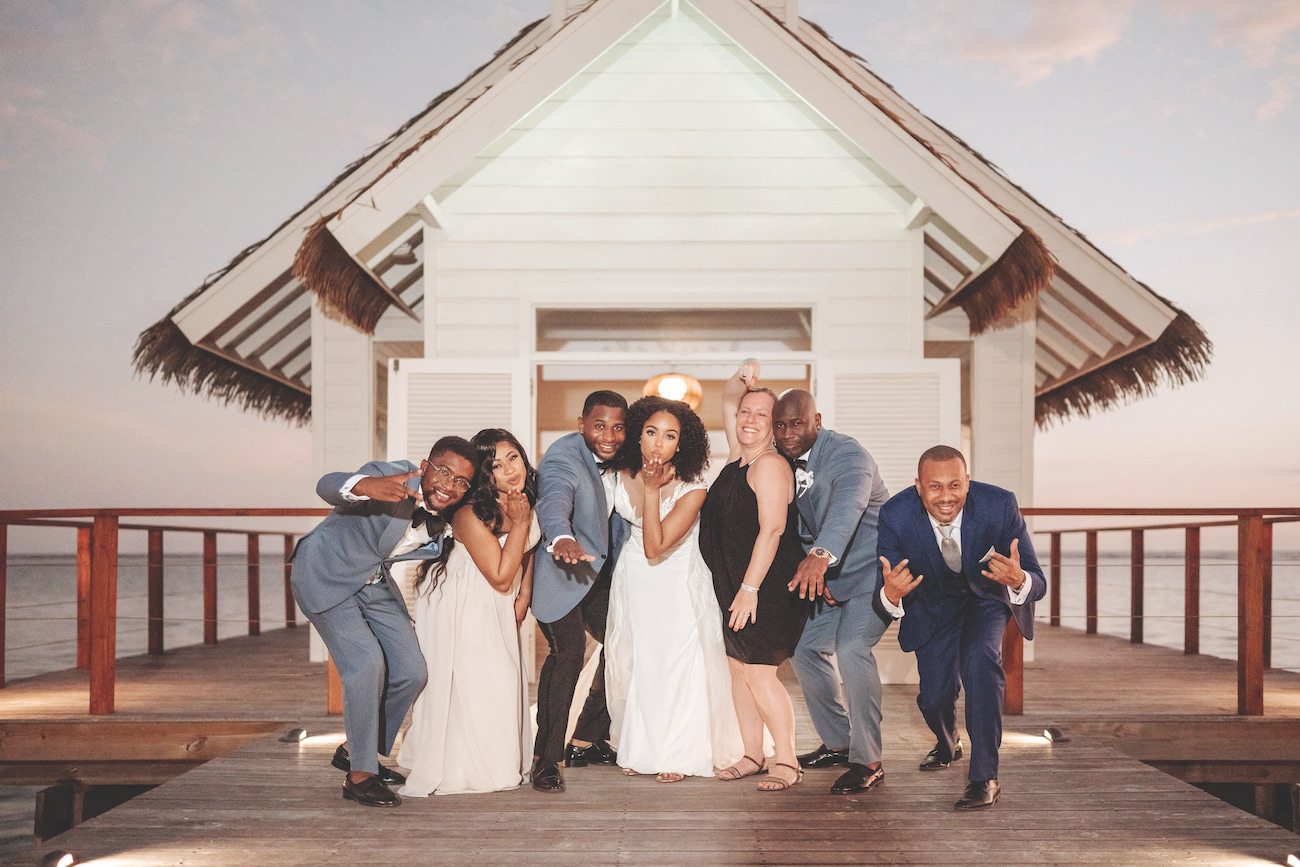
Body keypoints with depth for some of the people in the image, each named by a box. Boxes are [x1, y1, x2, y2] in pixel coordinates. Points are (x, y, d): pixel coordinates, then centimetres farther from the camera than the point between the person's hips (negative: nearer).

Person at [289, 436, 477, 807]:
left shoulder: (447, 517, -9)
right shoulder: (393, 476, -30)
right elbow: (327, 485, -47)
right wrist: (364, 486, -70)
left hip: (375, 582, 7)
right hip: (327, 574, -7)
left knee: (411, 673, 4)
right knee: (366, 662, -21)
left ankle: (355, 749, 25)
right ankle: (359, 774, -7)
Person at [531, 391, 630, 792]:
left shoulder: (620, 460, 0)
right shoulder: (563, 458, -22)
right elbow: (554, 500, -45)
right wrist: (562, 539, -65)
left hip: (602, 573, 8)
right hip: (560, 570, -8)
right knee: (568, 653, -22)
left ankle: (585, 743, 24)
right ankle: (546, 759, -12)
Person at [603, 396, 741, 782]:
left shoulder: (692, 489, -24)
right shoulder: (622, 476, -9)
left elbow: (655, 547, -30)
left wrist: (652, 490, -32)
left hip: (678, 581, -4)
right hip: (633, 580, 5)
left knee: (677, 663, -3)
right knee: (632, 660, 11)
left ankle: (677, 754, 15)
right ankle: (639, 749, 29)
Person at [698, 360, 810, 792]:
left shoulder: (770, 465, -14)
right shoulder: (739, 456, 11)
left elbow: (772, 530, -21)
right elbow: (727, 402, 23)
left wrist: (750, 588, -22)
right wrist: (743, 376, 5)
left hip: (767, 588, -9)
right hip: (735, 586, 9)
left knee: (759, 673, -7)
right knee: (738, 668, 11)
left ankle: (787, 760, 5)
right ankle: (753, 755, 21)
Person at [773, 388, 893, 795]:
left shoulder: (847, 453, -23)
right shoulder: (786, 464, 3)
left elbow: (847, 506, -43)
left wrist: (821, 555, -58)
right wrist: (812, 572, -4)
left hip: (873, 567, -8)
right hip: (830, 576, 9)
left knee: (851, 649, -24)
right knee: (805, 649, 9)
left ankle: (868, 761, -13)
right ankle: (838, 742, 27)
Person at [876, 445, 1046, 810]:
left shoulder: (999, 505, -32)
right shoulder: (896, 515, -30)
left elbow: (1038, 584, -28)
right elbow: (886, 598, -24)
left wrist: (1017, 580, -52)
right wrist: (891, 594, -50)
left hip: (987, 594, -1)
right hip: (933, 600, 1)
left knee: (980, 657, -29)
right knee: (934, 695, -3)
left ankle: (985, 777, -18)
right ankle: (947, 745, 36)